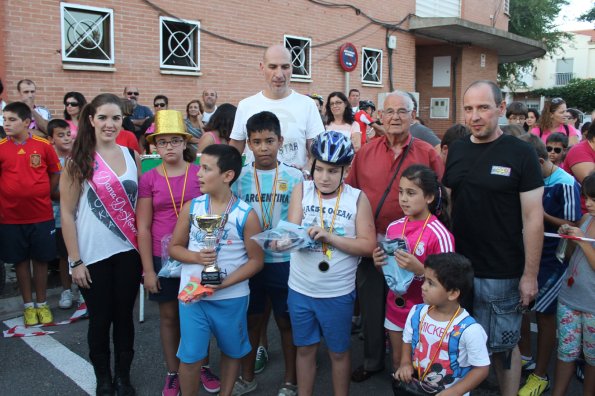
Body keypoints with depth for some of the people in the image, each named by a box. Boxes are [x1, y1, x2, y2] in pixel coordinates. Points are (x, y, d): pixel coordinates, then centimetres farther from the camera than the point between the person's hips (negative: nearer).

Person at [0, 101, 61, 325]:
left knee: (41, 259, 10)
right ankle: (28, 305, 25)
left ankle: (42, 304, 25)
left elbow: (55, 173, 7)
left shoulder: (44, 145, -4)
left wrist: (45, 195, 2)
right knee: (21, 260, 11)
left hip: (42, 216, 0)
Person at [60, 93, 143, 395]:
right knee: (100, 319, 9)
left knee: (124, 316, 12)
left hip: (128, 252, 3)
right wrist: (75, 260, -9)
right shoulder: (78, 161, -6)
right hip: (94, 255, -2)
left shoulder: (132, 156, 4)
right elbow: (67, 213, -6)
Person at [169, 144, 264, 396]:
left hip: (232, 297, -1)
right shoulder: (191, 208, -4)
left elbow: (256, 261, -8)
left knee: (232, 351, 18)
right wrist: (196, 257, -16)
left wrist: (225, 283, -19)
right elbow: (174, 247, 5)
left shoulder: (246, 215, -11)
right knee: (190, 356, 5)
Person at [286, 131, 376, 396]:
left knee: (339, 352, 16)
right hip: (300, 289, 2)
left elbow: (368, 245, -12)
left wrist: (330, 236, -22)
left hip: (338, 293, -1)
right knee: (305, 349, 17)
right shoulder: (301, 190, -3)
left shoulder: (357, 198, -7)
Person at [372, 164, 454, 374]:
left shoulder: (440, 235, -19)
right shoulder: (393, 227, -2)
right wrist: (379, 262, -10)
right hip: (395, 308, 5)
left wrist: (419, 270, -30)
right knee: (398, 364, 21)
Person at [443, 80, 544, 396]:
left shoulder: (520, 154, -8)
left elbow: (533, 219, -9)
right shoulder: (456, 150, 4)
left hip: (501, 274, -4)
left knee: (503, 347, 10)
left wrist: (530, 275, -10)